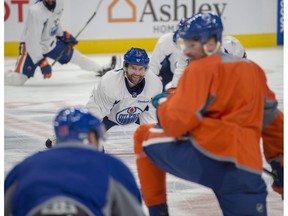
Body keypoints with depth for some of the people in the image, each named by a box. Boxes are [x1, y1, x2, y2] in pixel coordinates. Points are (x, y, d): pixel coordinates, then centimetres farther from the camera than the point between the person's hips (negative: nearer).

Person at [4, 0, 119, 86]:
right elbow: (32, 41, -32)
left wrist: (64, 35, 18)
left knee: (75, 55, 16)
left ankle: (101, 69, 35)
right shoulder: (36, 12, -35)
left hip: (50, 41, 7)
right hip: (31, 46, -7)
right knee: (18, 79, -15)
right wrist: (41, 62, -32)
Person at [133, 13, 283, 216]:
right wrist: (281, 166, 38)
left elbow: (177, 122, -8)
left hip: (207, 156, -6)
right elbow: (274, 121, 29)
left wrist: (163, 102, 13)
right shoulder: (254, 70, 22)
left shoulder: (201, 68, 1)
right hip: (247, 173, 6)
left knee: (144, 135, 17)